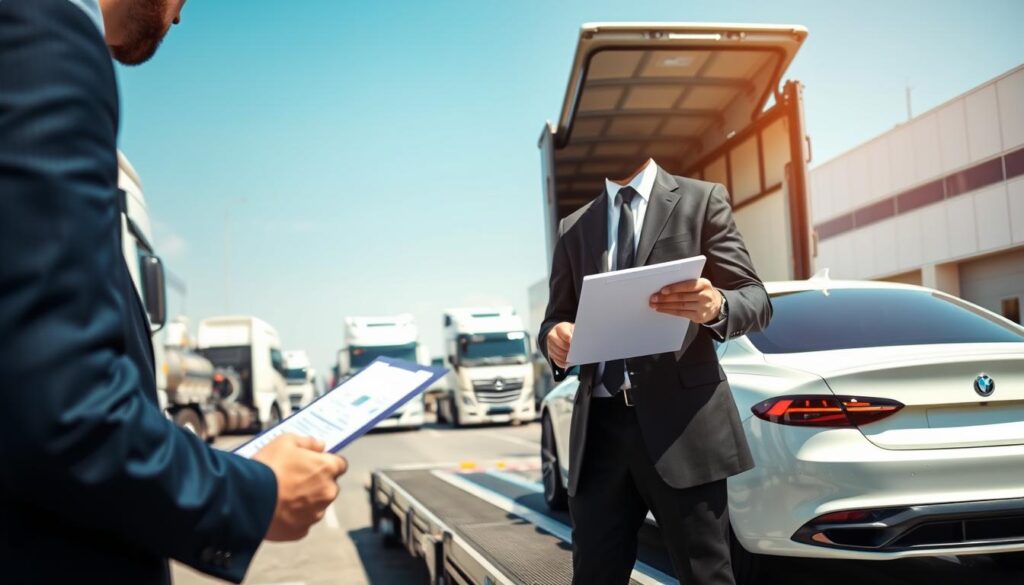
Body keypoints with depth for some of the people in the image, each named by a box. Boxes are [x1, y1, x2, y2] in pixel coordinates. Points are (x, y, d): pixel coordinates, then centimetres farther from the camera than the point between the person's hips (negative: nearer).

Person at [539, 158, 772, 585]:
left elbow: (757, 300, 1)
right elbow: (556, 318, 16)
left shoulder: (701, 199, 6)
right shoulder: (573, 228, 16)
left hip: (681, 418, -3)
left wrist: (717, 305, -22)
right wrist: (555, 337, -9)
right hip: (599, 426, 3)